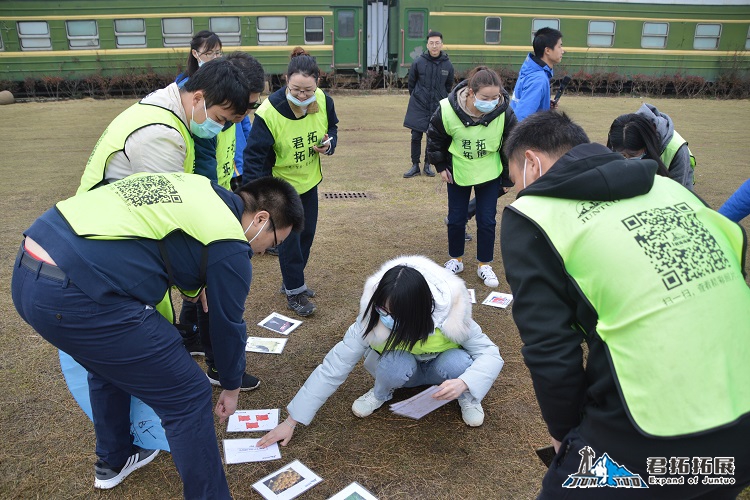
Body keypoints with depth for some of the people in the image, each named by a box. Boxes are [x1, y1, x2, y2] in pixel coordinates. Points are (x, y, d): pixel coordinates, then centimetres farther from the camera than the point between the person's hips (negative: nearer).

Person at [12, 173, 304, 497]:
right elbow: (228, 325, 6)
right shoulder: (229, 245, -5)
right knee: (188, 397, 3)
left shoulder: (195, 186, 16)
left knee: (111, 363, 33)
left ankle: (113, 461, 53)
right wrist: (232, 387, 24)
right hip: (77, 299, -10)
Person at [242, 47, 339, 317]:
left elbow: (332, 128, 6)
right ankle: (294, 292, 17)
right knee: (289, 238, -2)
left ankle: (292, 281, 36)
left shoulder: (324, 101, -15)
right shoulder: (268, 111, -29)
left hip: (309, 180, 6)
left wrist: (329, 144, -17)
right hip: (280, 184, -5)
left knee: (307, 233, 15)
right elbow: (254, 155, -26)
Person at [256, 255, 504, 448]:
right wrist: (292, 421, -26)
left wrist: (463, 383, -44)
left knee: (457, 363, -36)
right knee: (395, 366, -36)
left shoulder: (451, 315, -34)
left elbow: (490, 354, -23)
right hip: (400, 368, 0)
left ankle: (466, 396, 0)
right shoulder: (371, 318, -32)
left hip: (438, 365, 0)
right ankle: (381, 393, 0)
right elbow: (333, 367, -27)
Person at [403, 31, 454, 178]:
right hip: (418, 107, -1)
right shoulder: (418, 62, -7)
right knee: (416, 137, 1)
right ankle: (415, 166, 13)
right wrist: (416, 97, 12)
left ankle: (428, 165, 22)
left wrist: (442, 99, 12)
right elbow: (411, 83, 6)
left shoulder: (447, 65, -2)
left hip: (438, 107, 1)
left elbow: (448, 86, 11)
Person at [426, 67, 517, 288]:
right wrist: (441, 166, 0)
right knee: (456, 218, 7)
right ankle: (455, 259, 28)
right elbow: (435, 138, -5)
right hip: (458, 172, 0)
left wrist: (509, 175, 0)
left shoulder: (504, 112, -23)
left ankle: (484, 265, 19)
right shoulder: (447, 110, -26)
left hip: (490, 173, 0)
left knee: (487, 220, 2)